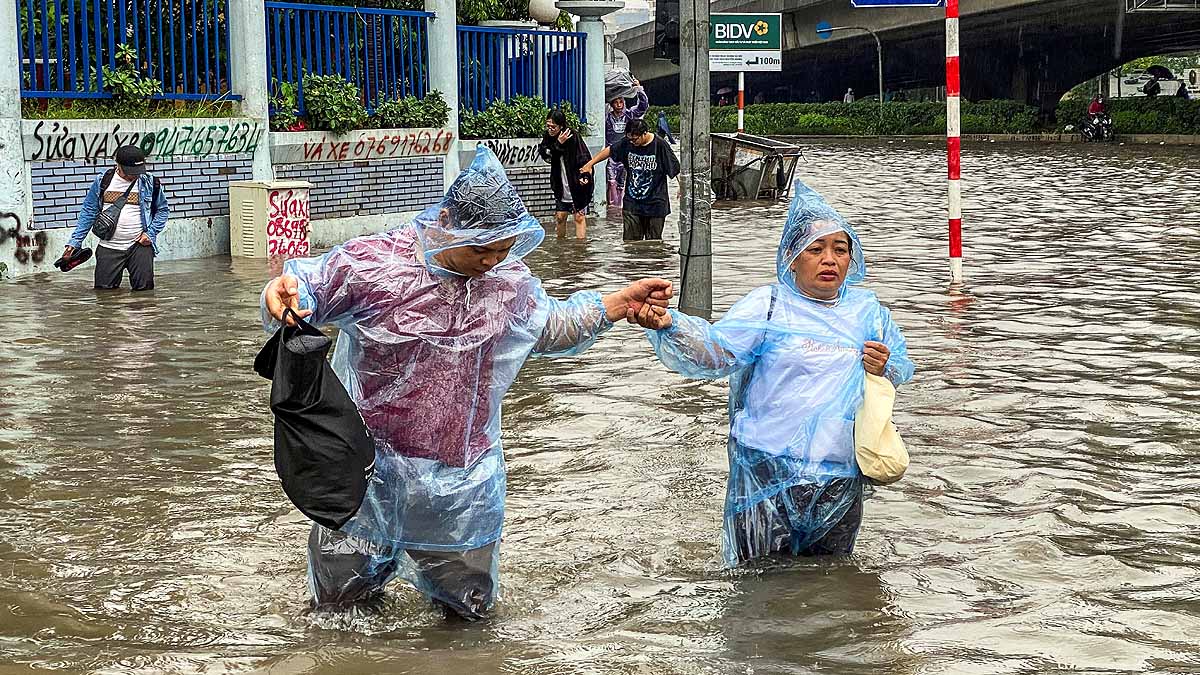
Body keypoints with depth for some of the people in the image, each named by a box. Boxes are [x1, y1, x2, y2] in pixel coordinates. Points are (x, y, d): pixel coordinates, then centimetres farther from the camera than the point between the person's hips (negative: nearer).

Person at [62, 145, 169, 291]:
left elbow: (163, 210, 12)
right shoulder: (102, 181, 1)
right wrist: (75, 242, 0)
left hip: (140, 246, -1)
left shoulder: (150, 183, 0)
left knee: (144, 289, -5)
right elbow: (89, 212, 7)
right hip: (109, 248, 1)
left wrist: (151, 233, -3)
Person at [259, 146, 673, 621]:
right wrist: (286, 289, -29)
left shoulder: (510, 281, -1)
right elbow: (310, 286, -5)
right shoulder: (372, 262, -17)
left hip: (463, 474, 3)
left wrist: (620, 304, 6)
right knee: (336, 595, 8)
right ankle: (379, 558, 43)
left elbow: (551, 327, 16)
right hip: (372, 466, -3)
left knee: (470, 605, 13)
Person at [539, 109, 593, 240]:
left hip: (577, 186, -6)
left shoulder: (573, 138, -17)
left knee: (579, 217, -4)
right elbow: (546, 156, -13)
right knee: (560, 217, 13)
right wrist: (558, 144, -25)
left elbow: (585, 159, -18)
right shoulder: (549, 138, 0)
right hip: (561, 188, 6)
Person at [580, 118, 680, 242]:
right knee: (630, 243, 1)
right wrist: (590, 164, 17)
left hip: (655, 204, -4)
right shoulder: (627, 143, 0)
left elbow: (676, 169, -7)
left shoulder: (660, 145, -11)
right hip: (632, 203, 4)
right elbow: (609, 150, 16)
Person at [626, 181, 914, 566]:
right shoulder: (767, 305, -4)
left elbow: (902, 365, 18)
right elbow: (715, 352, -16)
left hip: (841, 479, 4)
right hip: (768, 475, -4)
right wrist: (669, 327, -36)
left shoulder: (866, 309, 10)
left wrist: (885, 370, -8)